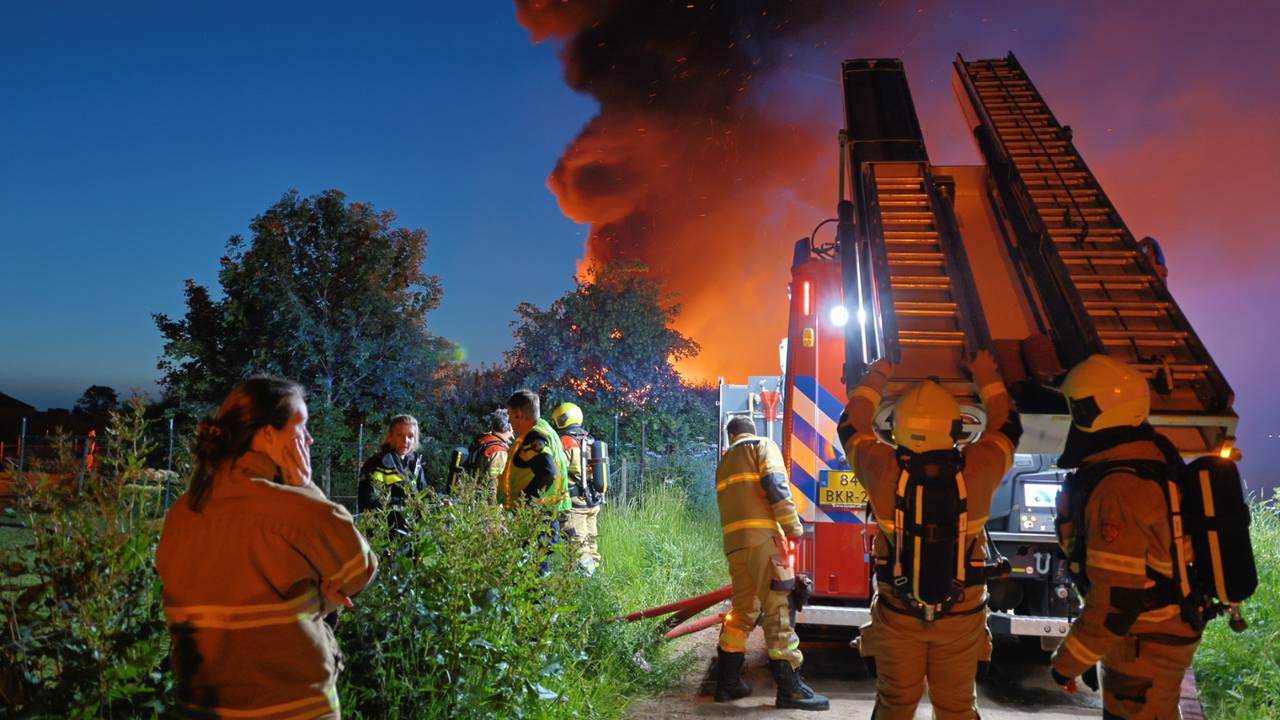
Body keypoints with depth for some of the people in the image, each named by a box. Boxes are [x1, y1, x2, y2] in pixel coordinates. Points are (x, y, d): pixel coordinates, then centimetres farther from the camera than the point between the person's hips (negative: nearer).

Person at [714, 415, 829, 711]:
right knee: (777, 607, -6)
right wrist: (793, 525, -8)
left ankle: (728, 680, 15)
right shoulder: (763, 445, 9)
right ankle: (789, 686, -6)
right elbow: (775, 485, -8)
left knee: (743, 609, 13)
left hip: (734, 541, 6)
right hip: (762, 536, -6)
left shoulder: (724, 461, 28)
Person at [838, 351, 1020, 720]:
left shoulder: (883, 470, -17)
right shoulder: (977, 469, -16)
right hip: (961, 618, 0)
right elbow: (1007, 428, 6)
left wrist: (875, 378, 15)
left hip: (896, 615, 0)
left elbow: (851, 428, 4)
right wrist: (987, 378, 19)